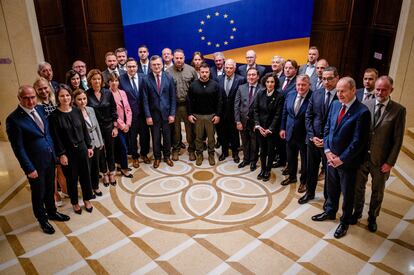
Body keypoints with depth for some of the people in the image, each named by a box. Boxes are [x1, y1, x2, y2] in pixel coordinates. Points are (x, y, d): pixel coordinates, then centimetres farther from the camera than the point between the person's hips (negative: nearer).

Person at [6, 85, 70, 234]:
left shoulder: (40, 109, 0)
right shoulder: (13, 119, -20)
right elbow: (18, 148, -17)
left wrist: (54, 152, 8)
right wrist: (29, 169, -15)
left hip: (50, 159, 6)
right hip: (35, 163, -6)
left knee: (50, 189, 23)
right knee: (38, 194, 15)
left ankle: (52, 212, 46)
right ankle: (43, 220, 37)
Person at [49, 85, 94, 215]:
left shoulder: (77, 111, 0)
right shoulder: (54, 115, -11)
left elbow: (84, 129, 6)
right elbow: (56, 137, -11)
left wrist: (89, 146, 6)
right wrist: (61, 154, -12)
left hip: (82, 148, 4)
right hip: (67, 151, -3)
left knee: (85, 174, 13)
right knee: (72, 178, 11)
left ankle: (87, 199, 32)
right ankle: (75, 202, 31)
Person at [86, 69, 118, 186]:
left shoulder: (107, 93, -3)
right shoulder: (86, 95, -9)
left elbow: (113, 111, 1)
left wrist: (115, 127, -1)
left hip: (108, 126, 1)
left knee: (110, 150, 11)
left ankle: (111, 173, 27)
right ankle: (105, 174, 27)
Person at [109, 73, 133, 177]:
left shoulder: (122, 92, 6)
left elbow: (128, 109, 6)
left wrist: (128, 124, -3)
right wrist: (122, 125, -11)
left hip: (126, 126, 5)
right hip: (117, 126, -5)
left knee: (120, 146, 14)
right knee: (123, 147, -3)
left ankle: (121, 164, 33)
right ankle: (124, 169, 14)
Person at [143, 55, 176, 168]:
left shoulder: (169, 78, -1)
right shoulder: (146, 80, -4)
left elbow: (173, 98, 0)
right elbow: (145, 100, -4)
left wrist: (172, 114, -4)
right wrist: (148, 116, -8)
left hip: (166, 112, 1)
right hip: (154, 113, -1)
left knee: (167, 136, 11)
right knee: (155, 137, 10)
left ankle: (167, 156, 29)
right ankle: (157, 157, 27)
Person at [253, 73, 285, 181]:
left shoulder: (279, 96, -9)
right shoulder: (260, 94, 0)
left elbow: (278, 115, -11)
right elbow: (255, 110, 1)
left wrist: (270, 129, -14)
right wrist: (258, 125, -8)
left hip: (272, 128, -2)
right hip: (260, 127, 2)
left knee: (270, 150, 9)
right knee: (262, 149, 11)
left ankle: (268, 170, 26)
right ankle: (263, 169, 29)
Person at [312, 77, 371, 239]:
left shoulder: (362, 112, -20)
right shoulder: (335, 105, 1)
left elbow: (358, 141, -19)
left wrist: (341, 159, -15)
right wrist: (328, 151, -4)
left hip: (347, 161, -5)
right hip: (331, 157, 5)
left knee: (347, 193, 14)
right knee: (331, 188, 22)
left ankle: (345, 221, 34)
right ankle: (330, 212, 45)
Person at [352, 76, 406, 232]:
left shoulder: (399, 110, -10)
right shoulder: (365, 105, -5)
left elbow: (398, 139, -8)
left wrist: (390, 162, -10)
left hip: (381, 160, -1)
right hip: (361, 156, 1)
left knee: (377, 191, 17)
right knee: (358, 187, 17)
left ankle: (372, 217, 39)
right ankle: (357, 212, 40)